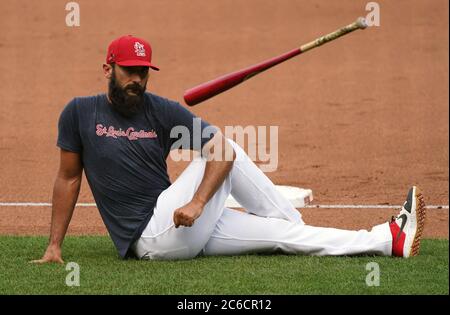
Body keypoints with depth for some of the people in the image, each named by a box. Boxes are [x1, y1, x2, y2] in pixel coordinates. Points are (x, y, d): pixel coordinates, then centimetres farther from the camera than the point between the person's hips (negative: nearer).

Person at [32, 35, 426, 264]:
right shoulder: (80, 113, -2)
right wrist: (54, 246, -3)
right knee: (222, 151, -11)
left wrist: (197, 202, -23)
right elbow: (68, 178, 3)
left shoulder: (163, 111, 4)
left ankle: (391, 239, 1)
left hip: (183, 226, 5)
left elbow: (222, 151, -7)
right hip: (149, 237, -5)